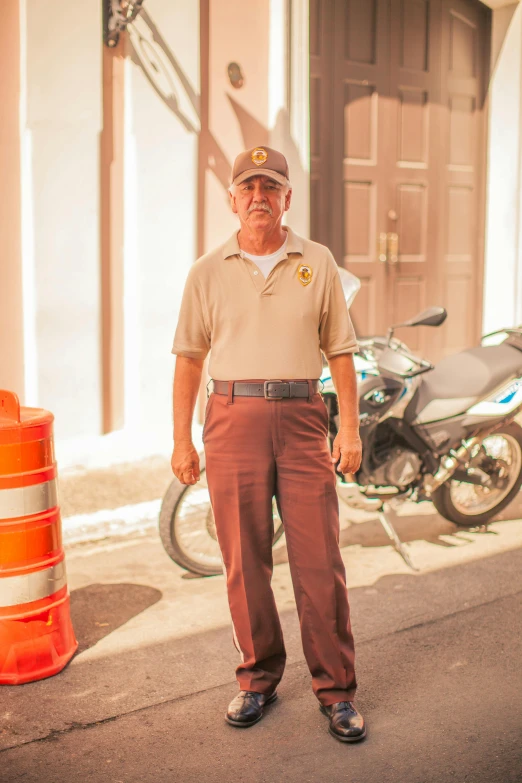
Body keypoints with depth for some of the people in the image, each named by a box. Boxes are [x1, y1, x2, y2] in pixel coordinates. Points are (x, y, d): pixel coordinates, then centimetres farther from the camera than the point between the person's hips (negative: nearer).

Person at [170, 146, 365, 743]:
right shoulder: (208, 272, 7)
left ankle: (336, 690, 13)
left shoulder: (317, 263, 8)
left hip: (301, 417, 0)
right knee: (244, 561, 6)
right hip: (233, 419, 1)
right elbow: (188, 359, 9)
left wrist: (350, 427, 2)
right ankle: (258, 678, 23)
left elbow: (340, 351, 9)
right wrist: (181, 441, 5)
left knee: (319, 559, 0)